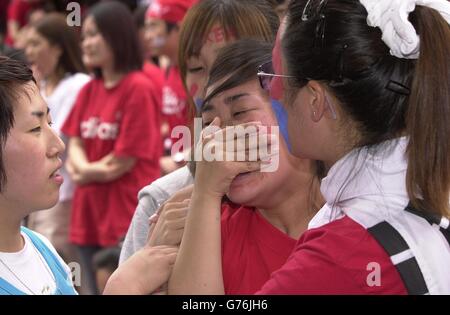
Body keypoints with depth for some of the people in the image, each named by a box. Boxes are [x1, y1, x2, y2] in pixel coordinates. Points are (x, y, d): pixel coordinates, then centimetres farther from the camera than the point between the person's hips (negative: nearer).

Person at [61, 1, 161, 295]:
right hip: (90, 215, 8)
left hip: (127, 217, -8)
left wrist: (87, 171, 0)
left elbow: (126, 160, -13)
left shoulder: (138, 88, -12)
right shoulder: (89, 90, 12)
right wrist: (83, 168, -10)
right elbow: (75, 144, 11)